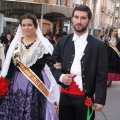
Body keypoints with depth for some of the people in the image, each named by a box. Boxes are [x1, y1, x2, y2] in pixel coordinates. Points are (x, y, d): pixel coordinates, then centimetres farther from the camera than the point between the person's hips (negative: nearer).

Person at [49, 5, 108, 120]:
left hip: (85, 98, -2)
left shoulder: (99, 45, -4)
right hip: (65, 96, 3)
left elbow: (101, 75, -5)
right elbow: (52, 64, 10)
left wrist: (100, 100, -8)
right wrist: (60, 76, -10)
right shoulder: (63, 41, 5)